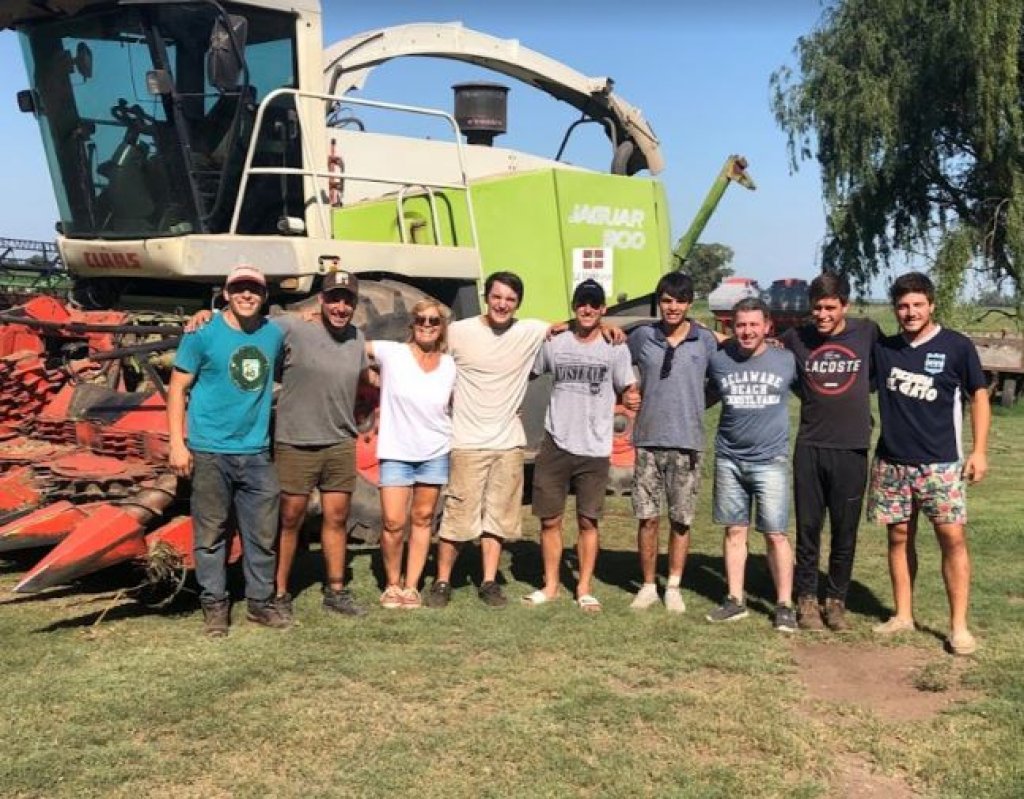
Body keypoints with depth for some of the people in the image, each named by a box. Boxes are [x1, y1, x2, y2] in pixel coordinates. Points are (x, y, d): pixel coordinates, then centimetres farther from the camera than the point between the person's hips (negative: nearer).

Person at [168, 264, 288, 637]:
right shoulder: (202, 334, -5)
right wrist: (176, 443, -9)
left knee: (263, 532, 8)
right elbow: (177, 389, -4)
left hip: (256, 452, 4)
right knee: (211, 532, 4)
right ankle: (215, 605, 17)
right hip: (210, 451, -4)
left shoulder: (274, 334, 7)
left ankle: (260, 602, 22)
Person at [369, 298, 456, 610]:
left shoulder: (450, 365, 2)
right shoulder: (392, 353, -7)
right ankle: (392, 584, 16)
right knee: (393, 522, -5)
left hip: (435, 453, 3)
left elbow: (456, 406, 12)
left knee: (423, 519, 8)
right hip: (396, 452, -2)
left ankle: (411, 586, 18)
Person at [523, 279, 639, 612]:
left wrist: (632, 398, -17)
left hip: (595, 450, -1)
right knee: (550, 520, 6)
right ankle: (550, 585, 20)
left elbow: (627, 388, 5)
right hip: (556, 445, 1)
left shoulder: (615, 348, 0)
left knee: (588, 521, 5)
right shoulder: (554, 344, 4)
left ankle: (584, 588, 17)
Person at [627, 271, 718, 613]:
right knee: (647, 518, 3)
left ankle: (674, 587, 19)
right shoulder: (642, 336, 3)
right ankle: (648, 586, 17)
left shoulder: (706, 341, 1)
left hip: (687, 442, 0)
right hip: (648, 441, 1)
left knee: (681, 520, 6)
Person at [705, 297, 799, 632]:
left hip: (770, 460, -2)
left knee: (775, 534, -2)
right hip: (729, 459, 2)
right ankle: (735, 600, 19)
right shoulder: (719, 360, 3)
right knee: (734, 530, 9)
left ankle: (785, 605, 7)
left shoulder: (787, 361, -1)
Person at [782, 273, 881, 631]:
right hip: (810, 448, 0)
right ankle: (807, 600, 16)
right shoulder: (796, 337, 0)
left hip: (852, 449, 0)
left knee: (845, 531, 7)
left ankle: (836, 601, 20)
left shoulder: (867, 332, -1)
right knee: (808, 528, 5)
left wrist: (859, 397, 7)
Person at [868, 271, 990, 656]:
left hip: (940, 463, -3)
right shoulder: (882, 348, 5)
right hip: (891, 462, 3)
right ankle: (903, 615, 20)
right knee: (899, 538, 9)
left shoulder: (957, 346, -4)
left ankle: (959, 626, -1)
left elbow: (979, 396, 2)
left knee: (952, 538, -8)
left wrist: (979, 450, -5)